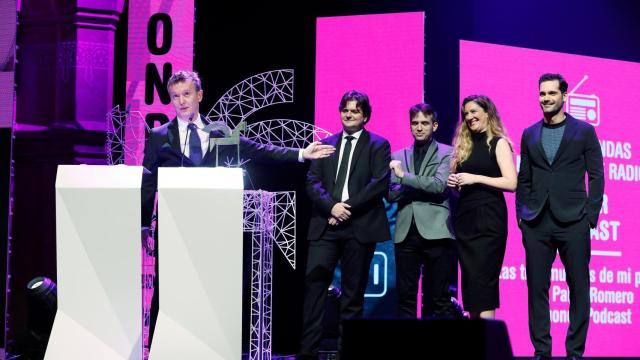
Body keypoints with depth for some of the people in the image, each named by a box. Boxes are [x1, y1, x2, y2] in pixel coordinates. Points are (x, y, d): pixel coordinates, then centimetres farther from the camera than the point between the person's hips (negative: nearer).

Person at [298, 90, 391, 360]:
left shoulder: (378, 145, 7)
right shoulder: (326, 144, 17)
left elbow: (380, 183, -5)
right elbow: (312, 181, 8)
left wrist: (348, 206, -13)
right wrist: (331, 206, -10)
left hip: (360, 226, -2)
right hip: (325, 225, 2)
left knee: (353, 291, 2)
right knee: (314, 284, -8)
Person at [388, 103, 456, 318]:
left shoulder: (446, 153, 6)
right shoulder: (399, 156, 16)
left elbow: (439, 186, -9)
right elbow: (391, 194, 9)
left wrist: (405, 176, -11)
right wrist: (421, 186, -7)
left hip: (435, 232, -3)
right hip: (406, 231, 3)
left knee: (440, 297, -2)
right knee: (405, 296, 3)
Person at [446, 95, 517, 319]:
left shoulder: (498, 143, -2)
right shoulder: (463, 145, 14)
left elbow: (511, 183, -12)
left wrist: (476, 178, -16)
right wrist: (454, 182, 1)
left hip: (489, 218, -6)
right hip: (465, 217, 6)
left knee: (482, 279, -12)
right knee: (469, 279, 4)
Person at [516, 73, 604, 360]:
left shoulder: (584, 131, 4)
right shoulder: (529, 135, 13)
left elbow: (596, 176, 2)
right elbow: (523, 179, 15)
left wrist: (590, 216, -6)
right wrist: (521, 214, 6)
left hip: (572, 221, -3)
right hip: (537, 225, 3)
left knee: (578, 288, 0)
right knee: (537, 288, 2)